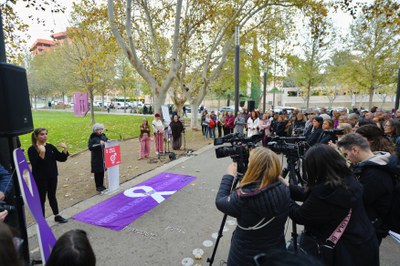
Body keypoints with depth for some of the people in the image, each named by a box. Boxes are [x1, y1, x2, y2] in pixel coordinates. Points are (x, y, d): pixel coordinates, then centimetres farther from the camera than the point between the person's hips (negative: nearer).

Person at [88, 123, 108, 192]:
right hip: (96, 158, -5)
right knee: (97, 172, 4)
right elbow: (90, 147, -16)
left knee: (102, 171, 12)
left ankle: (101, 185, 26)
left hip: (103, 157, 5)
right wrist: (99, 144, -24)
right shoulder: (92, 137, -9)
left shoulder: (103, 136, 5)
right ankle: (98, 186, 16)